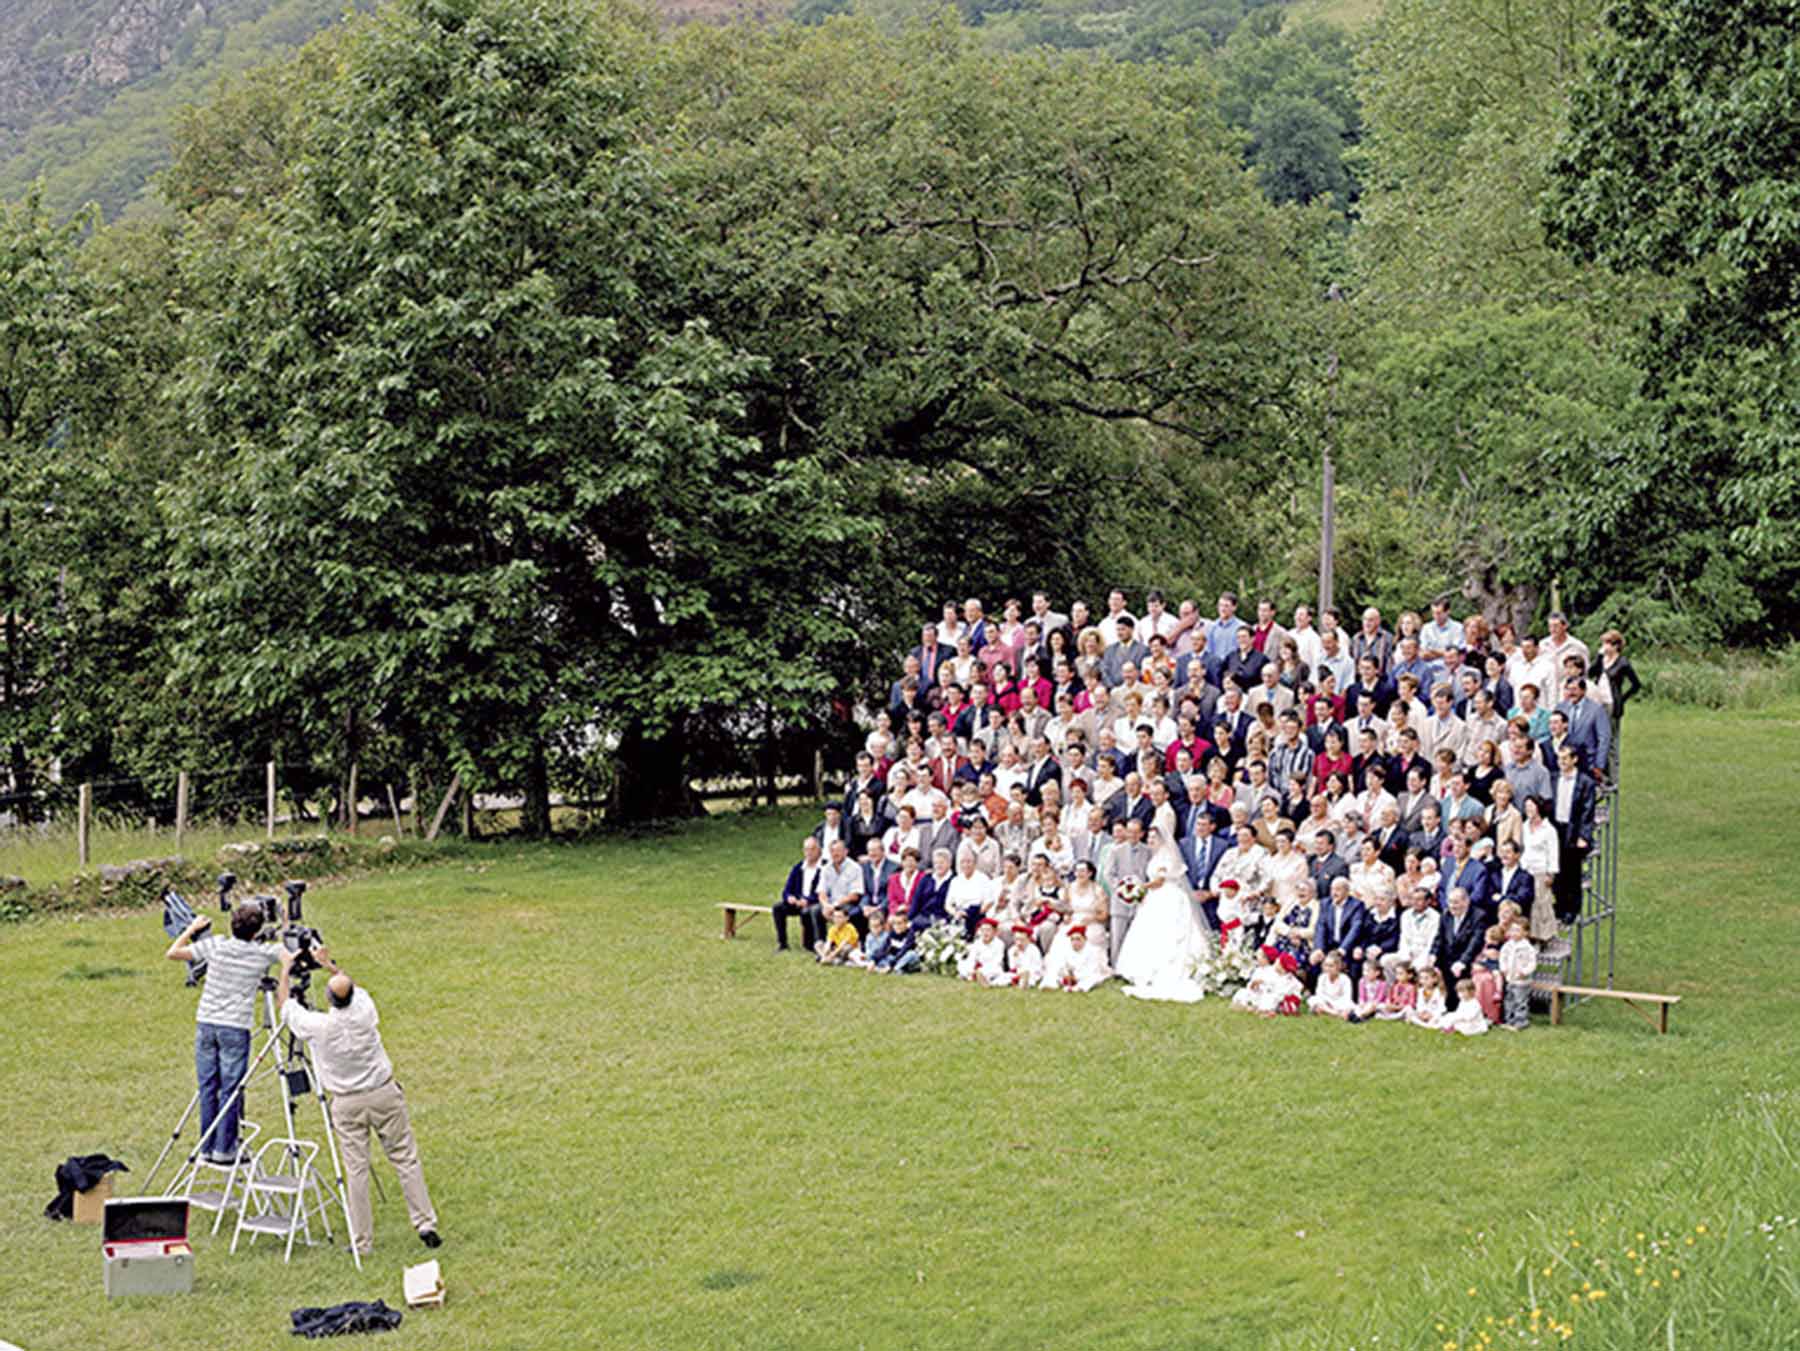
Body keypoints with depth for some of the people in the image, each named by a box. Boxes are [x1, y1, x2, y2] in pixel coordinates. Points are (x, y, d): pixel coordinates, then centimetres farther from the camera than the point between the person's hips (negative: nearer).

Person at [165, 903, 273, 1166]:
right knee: (230, 1090, 2)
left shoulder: (215, 945, -2)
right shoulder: (262, 954, -4)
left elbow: (172, 953, 4)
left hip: (206, 1023, 2)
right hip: (235, 1028, -2)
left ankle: (207, 1147, 14)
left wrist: (192, 929, 16)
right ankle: (224, 1151, 3)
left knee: (207, 1087, 9)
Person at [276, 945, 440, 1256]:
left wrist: (287, 969, 16)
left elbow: (284, 1007, 5)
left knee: (356, 1169, 4)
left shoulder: (317, 1026, -15)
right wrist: (330, 965, 26)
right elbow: (356, 989, 16)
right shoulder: (364, 1011, -11)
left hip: (347, 1104, -1)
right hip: (384, 1094, 1)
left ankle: (362, 1242, 7)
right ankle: (426, 1225, 6)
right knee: (406, 1160, 7)